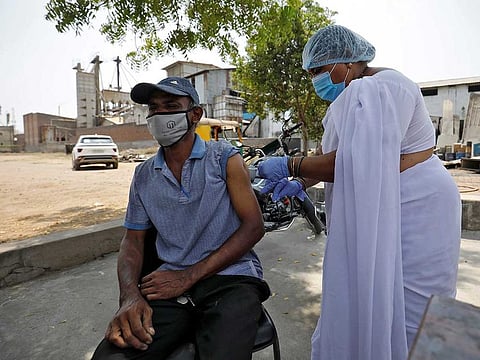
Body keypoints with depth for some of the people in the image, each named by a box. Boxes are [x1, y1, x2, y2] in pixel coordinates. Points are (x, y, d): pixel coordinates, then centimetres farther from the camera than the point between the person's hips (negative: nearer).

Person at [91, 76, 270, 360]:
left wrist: (188, 276, -11)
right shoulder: (144, 174, 12)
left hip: (231, 277, -2)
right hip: (171, 284, 3)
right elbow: (133, 240, 12)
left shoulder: (224, 158, 0)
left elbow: (254, 227, -6)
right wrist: (130, 296, -9)